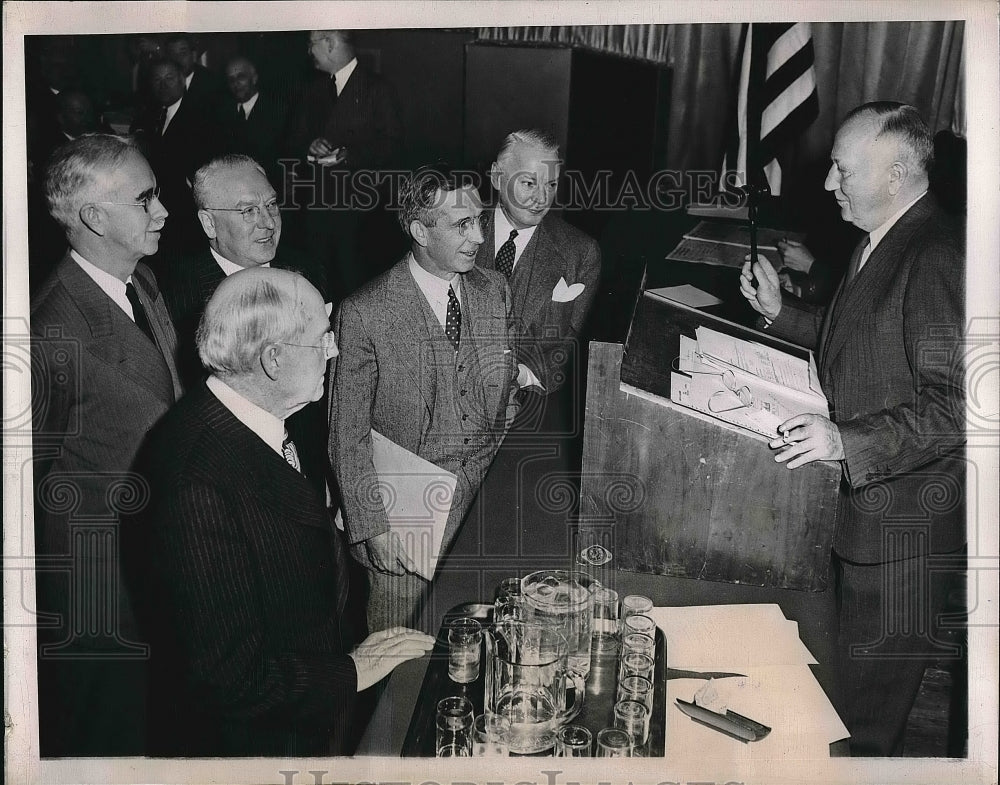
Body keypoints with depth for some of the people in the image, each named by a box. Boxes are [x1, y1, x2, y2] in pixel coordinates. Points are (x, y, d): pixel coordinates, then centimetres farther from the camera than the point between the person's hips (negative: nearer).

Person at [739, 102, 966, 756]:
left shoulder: (938, 259, -23)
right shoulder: (878, 247, 9)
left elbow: (954, 406, -26)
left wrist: (846, 441, -30)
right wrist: (780, 313, 13)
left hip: (906, 520, -10)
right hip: (862, 496, 10)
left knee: (873, 693, 6)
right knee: (850, 665, 24)